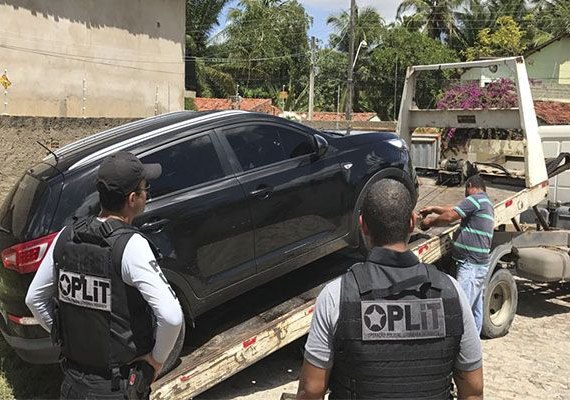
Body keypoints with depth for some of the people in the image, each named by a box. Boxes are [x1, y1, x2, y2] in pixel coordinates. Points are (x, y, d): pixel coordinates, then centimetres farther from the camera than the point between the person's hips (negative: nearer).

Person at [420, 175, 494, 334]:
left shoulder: (475, 199, -12)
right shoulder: (486, 203, 20)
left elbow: (449, 216, -17)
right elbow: (455, 211, 26)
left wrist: (430, 222, -1)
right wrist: (433, 209, 26)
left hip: (470, 265, -10)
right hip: (479, 263, 10)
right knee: (475, 307, 16)